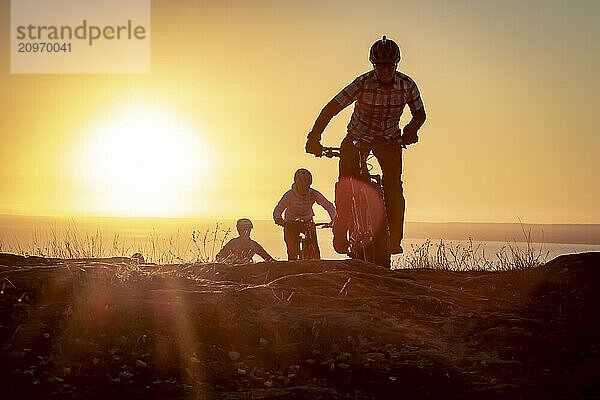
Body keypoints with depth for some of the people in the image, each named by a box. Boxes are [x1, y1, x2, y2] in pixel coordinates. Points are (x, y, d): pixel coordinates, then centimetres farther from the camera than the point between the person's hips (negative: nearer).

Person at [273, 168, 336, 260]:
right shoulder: (289, 195, -22)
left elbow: (329, 206, -12)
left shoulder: (314, 194, -17)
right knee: (293, 254, -10)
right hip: (291, 225, -2)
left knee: (315, 251, -13)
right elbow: (277, 211, -20)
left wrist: (333, 219, -30)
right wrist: (278, 219, -43)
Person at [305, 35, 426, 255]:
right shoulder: (362, 84, -25)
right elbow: (331, 109, -26)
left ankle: (394, 239, -11)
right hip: (358, 137, -1)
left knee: (393, 186, -17)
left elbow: (419, 113, -3)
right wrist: (314, 137, -37)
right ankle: (340, 234, -6)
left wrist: (411, 130, -26)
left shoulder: (407, 85, -17)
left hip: (390, 140, 1)